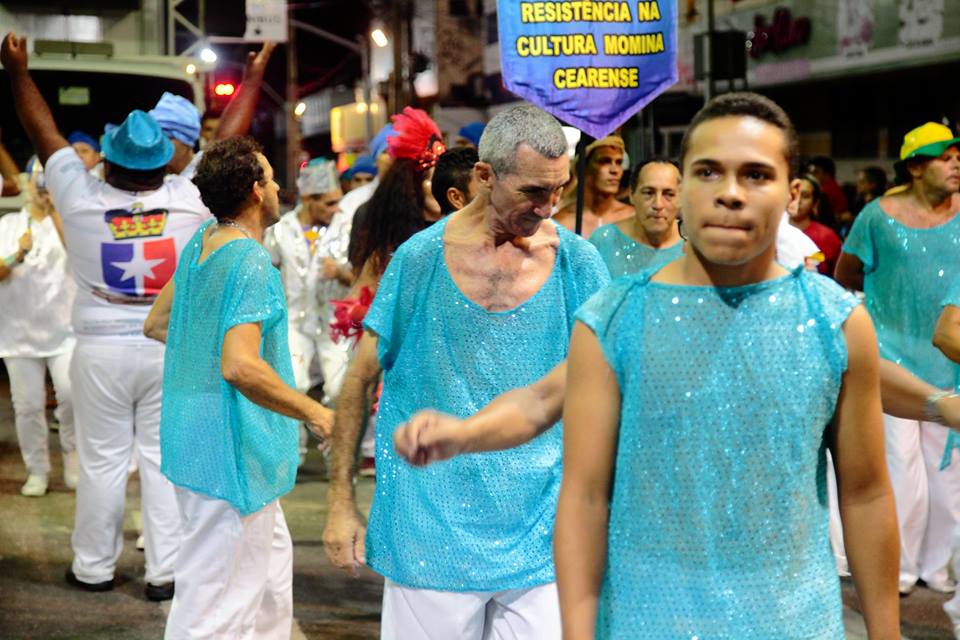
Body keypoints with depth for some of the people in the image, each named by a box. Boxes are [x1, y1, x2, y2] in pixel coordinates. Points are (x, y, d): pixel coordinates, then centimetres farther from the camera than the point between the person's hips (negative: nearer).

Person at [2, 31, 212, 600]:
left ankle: (94, 567, 22)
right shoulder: (189, 199, -10)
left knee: (102, 461, 10)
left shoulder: (82, 199, -10)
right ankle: (167, 571, 10)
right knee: (165, 459, 5)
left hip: (101, 351, 0)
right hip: (171, 350, 0)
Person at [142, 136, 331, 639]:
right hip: (230, 451, -10)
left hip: (195, 441, 10)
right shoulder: (251, 263, -20)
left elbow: (156, 324, 19)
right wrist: (316, 414, -22)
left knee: (271, 566, 23)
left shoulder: (200, 243, 8)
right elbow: (240, 368, -32)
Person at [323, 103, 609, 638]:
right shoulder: (422, 258, -5)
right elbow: (360, 380, 2)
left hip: (542, 535, 1)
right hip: (432, 530, 0)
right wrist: (342, 502, 1)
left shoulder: (578, 263, -2)